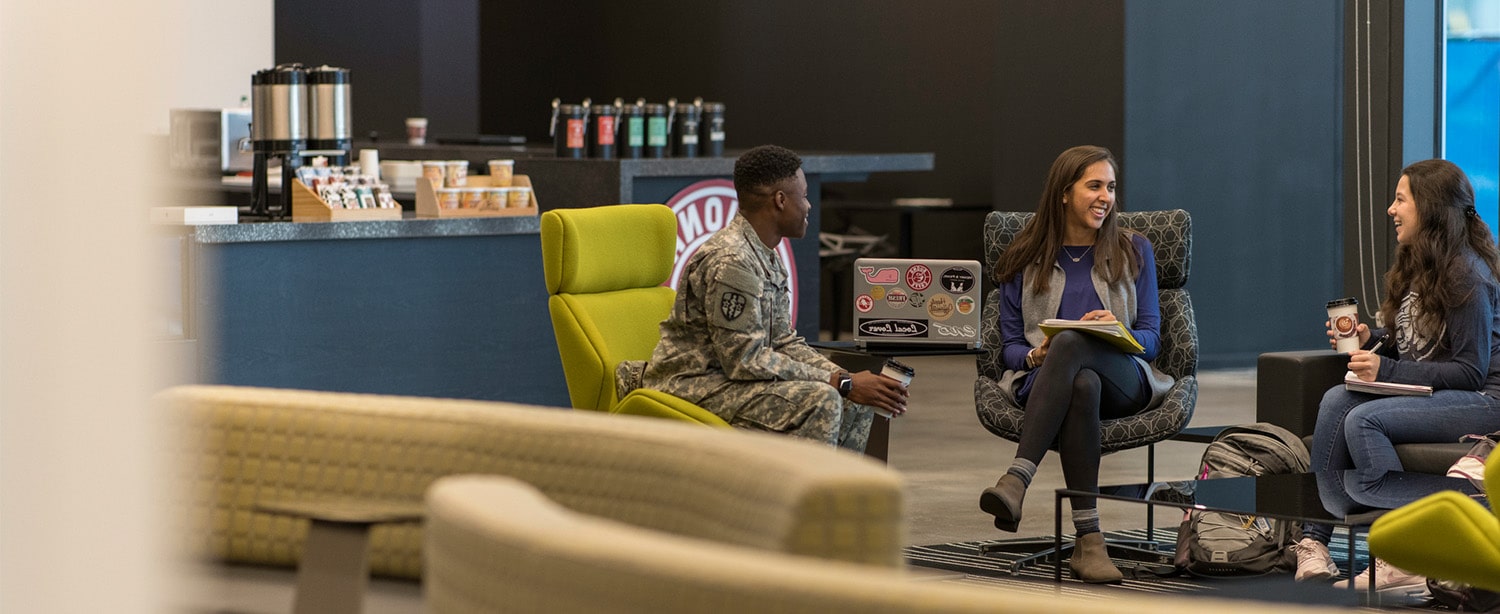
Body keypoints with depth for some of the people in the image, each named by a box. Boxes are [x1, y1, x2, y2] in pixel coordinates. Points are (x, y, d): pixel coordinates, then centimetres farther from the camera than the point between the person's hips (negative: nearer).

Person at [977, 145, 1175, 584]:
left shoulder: (1133, 252, 17)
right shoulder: (1024, 262, 16)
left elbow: (1151, 339, 11)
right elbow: (1010, 345, 13)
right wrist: (1034, 356, -12)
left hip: (1123, 380, 0)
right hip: (1042, 379, 0)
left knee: (1071, 343, -38)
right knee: (1083, 385, -41)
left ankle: (1016, 482, -53)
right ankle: (1087, 540, -51)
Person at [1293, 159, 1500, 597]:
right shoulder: (1416, 266, 13)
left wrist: (1387, 371, -21)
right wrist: (1371, 342, 2)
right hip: (1430, 395, 8)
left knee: (1364, 420, -28)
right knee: (1337, 400, -17)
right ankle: (1315, 537, -22)